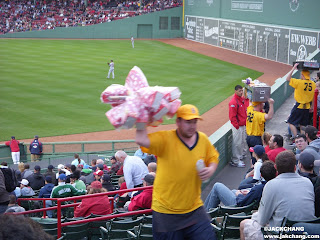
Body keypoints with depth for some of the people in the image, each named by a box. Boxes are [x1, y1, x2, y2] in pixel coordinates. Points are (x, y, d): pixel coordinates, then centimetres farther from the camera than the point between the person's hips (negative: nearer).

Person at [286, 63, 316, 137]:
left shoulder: (299, 82, -17)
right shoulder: (313, 84, 1)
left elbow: (288, 78, -8)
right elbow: (314, 96, 9)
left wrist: (293, 69, -5)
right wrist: (312, 106, 19)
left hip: (299, 106, -6)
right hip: (307, 107, 6)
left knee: (291, 122, 3)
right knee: (303, 125, 14)